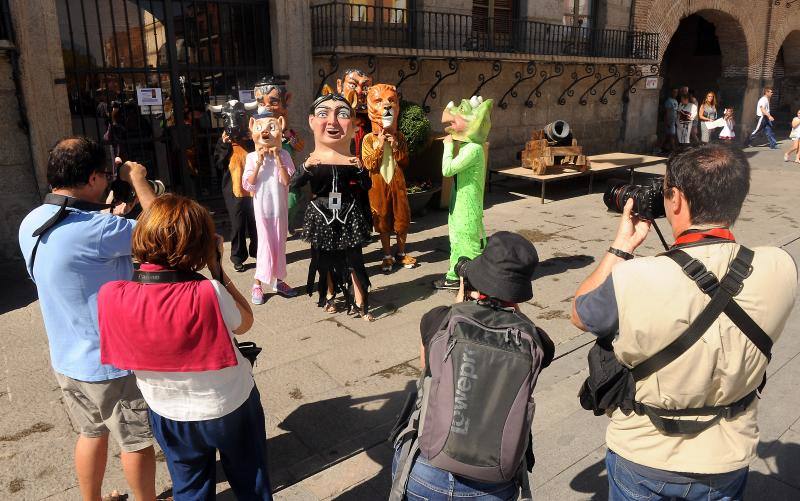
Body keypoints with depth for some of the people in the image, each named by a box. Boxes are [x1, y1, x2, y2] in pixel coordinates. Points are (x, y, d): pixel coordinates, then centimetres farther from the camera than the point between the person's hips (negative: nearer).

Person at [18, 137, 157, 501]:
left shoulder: (31, 223, -2)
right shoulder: (95, 228, -30)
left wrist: (113, 219, 4)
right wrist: (137, 180, -12)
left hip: (67, 358, 8)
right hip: (112, 362, -8)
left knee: (91, 432, 26)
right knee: (136, 441, 14)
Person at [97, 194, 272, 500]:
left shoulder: (111, 297, -23)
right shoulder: (209, 294, -32)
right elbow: (244, 323, -11)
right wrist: (217, 268, -10)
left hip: (169, 416, 3)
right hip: (231, 406, -3)